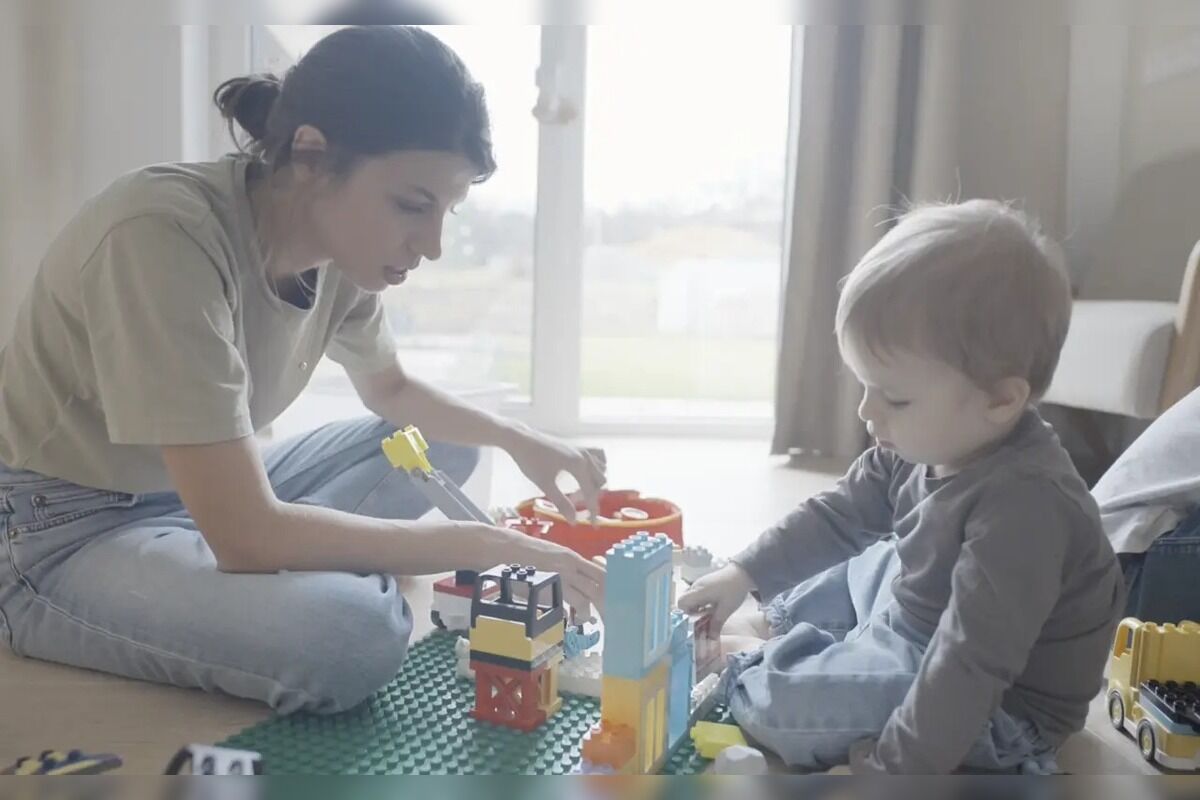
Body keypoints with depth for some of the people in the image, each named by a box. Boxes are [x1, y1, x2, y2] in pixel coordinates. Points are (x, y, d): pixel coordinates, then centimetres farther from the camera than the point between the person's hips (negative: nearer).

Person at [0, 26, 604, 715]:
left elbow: (391, 391, 11)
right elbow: (247, 536, -33)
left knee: (443, 445, 8)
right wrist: (490, 545, -27)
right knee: (356, 630, -32)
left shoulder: (336, 243, -9)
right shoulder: (165, 237, -31)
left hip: (207, 500, 8)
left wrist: (518, 439, -5)